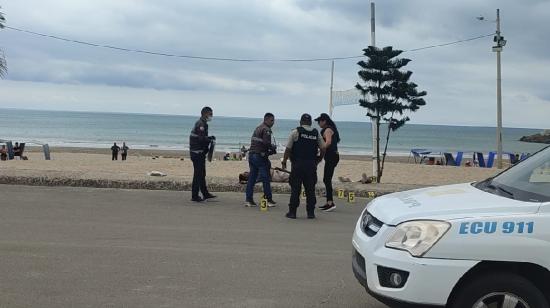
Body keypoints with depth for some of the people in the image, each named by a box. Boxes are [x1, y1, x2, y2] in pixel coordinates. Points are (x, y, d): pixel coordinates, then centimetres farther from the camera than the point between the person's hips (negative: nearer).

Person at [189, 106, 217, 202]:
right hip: (198, 153, -11)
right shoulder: (201, 124, -16)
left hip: (200, 152, 11)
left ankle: (205, 194, 25)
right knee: (198, 174, -5)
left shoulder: (202, 123, 16)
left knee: (202, 174, 16)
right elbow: (202, 139, -25)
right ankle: (194, 196, 0)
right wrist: (210, 139, -10)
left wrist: (209, 138, 5)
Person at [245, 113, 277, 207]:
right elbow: (266, 143, -22)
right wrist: (272, 147, -3)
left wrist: (269, 150, 15)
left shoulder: (257, 128, 19)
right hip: (260, 156, -9)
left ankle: (248, 200, 7)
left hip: (251, 154, 9)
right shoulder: (266, 129, -10)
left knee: (251, 178, 8)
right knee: (266, 179, -1)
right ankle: (269, 200, 4)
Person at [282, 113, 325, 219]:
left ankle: (292, 212, 5)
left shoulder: (295, 132, -3)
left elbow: (288, 149, -5)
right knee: (310, 189, 8)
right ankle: (311, 212, 10)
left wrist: (284, 161, 4)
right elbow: (323, 149, 8)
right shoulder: (316, 133, 8)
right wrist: (318, 159, 22)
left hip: (297, 164, -3)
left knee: (295, 189, 2)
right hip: (311, 165, 3)